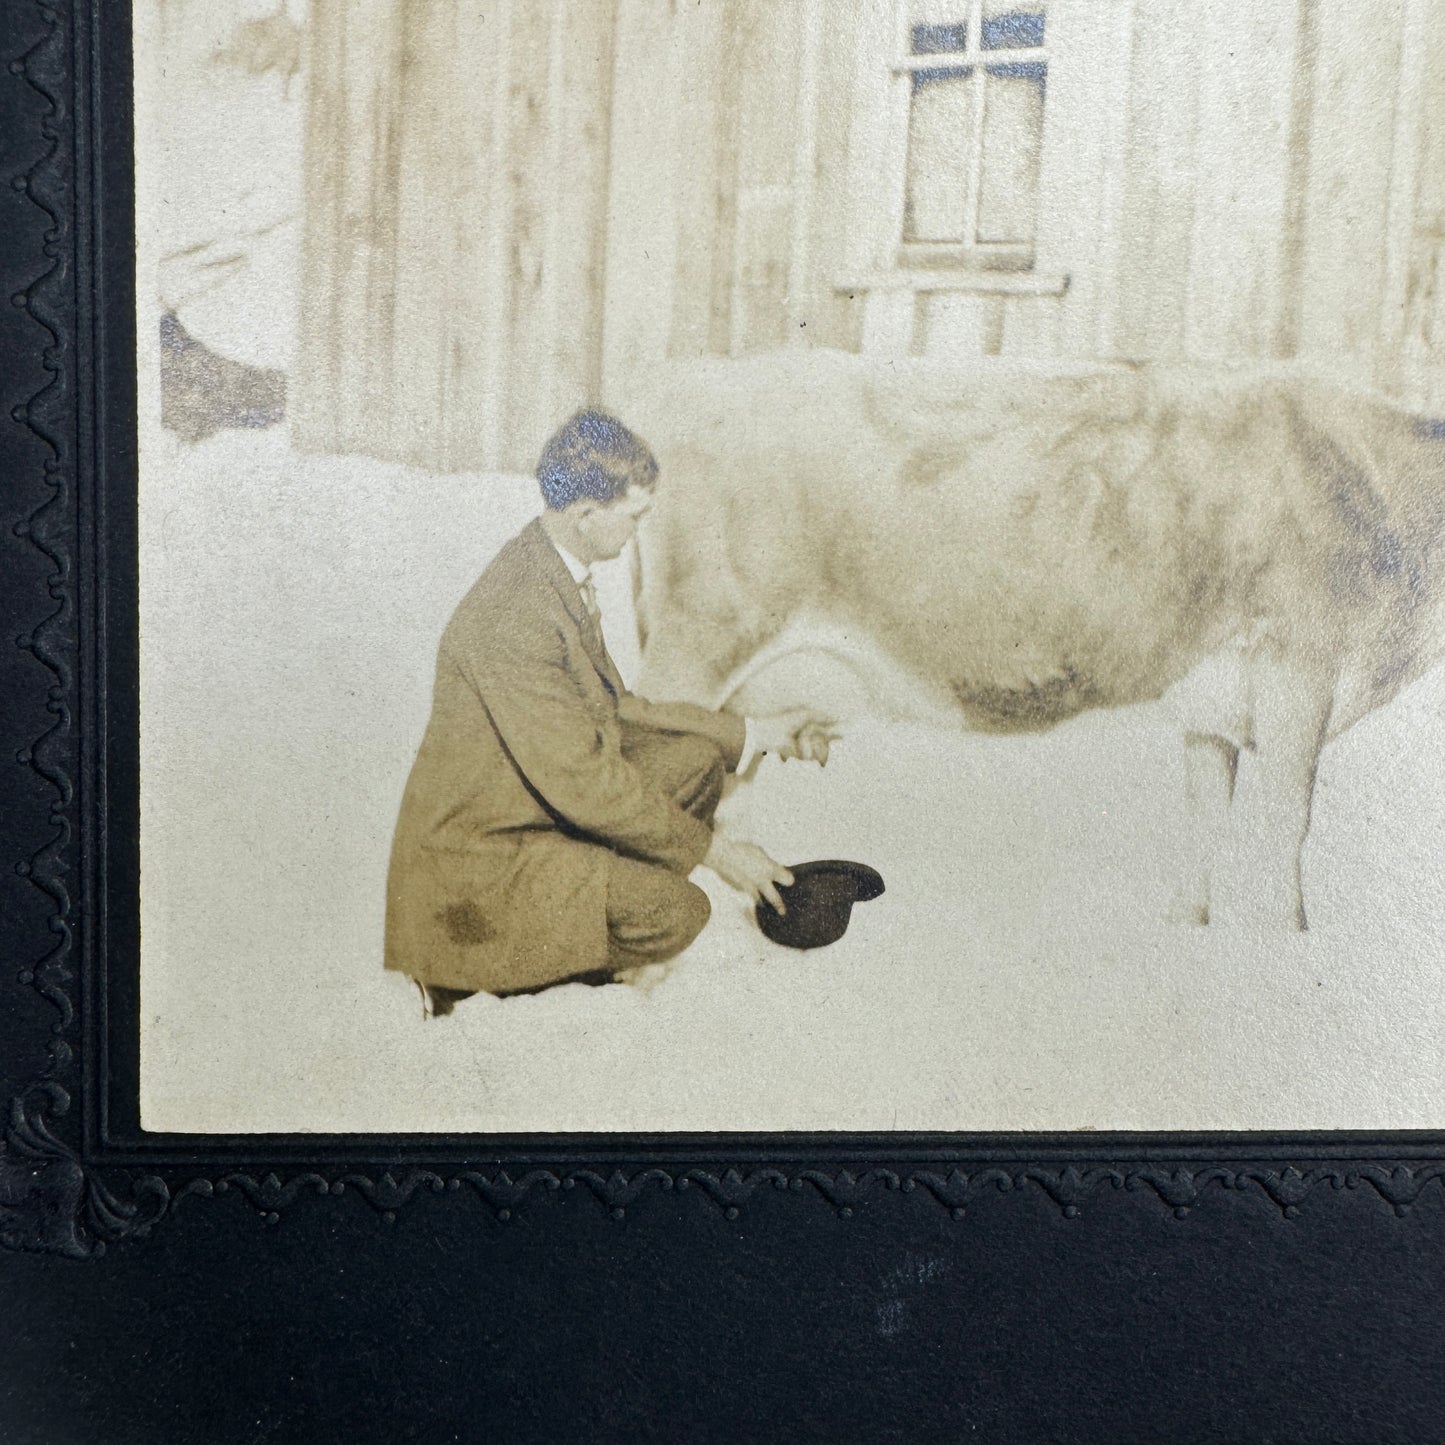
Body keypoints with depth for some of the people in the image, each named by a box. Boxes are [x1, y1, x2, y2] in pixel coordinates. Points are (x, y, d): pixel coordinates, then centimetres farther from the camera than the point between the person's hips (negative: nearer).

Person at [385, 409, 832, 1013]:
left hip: (546, 798, 10)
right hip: (479, 854, -9)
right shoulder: (513, 618, -29)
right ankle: (481, 973, -2)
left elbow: (610, 709, 12)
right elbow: (581, 781, -26)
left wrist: (754, 733, 11)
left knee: (696, 755, 6)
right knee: (675, 913, -21)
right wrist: (712, 849, -17)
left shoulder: (556, 565, 2)